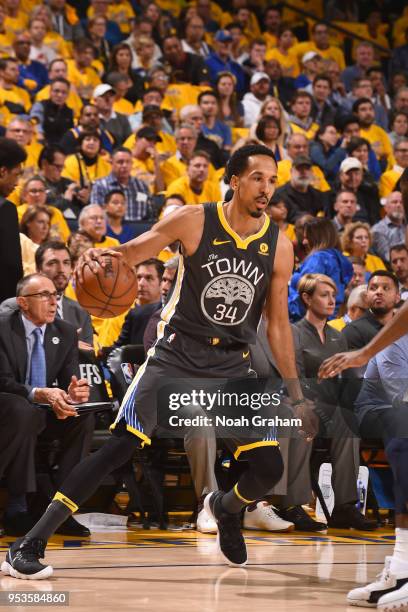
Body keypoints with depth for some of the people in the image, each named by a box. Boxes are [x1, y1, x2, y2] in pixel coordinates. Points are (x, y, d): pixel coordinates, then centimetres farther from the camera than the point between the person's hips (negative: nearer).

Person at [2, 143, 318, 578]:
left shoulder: (278, 246, 0)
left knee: (269, 468, -6)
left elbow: (278, 324, 7)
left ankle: (225, 508, 32)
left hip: (232, 364, 3)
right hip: (177, 351, -3)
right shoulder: (193, 221, -8)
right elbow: (131, 252, -7)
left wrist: (296, 394, 7)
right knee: (123, 444, -17)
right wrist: (100, 256, -31)